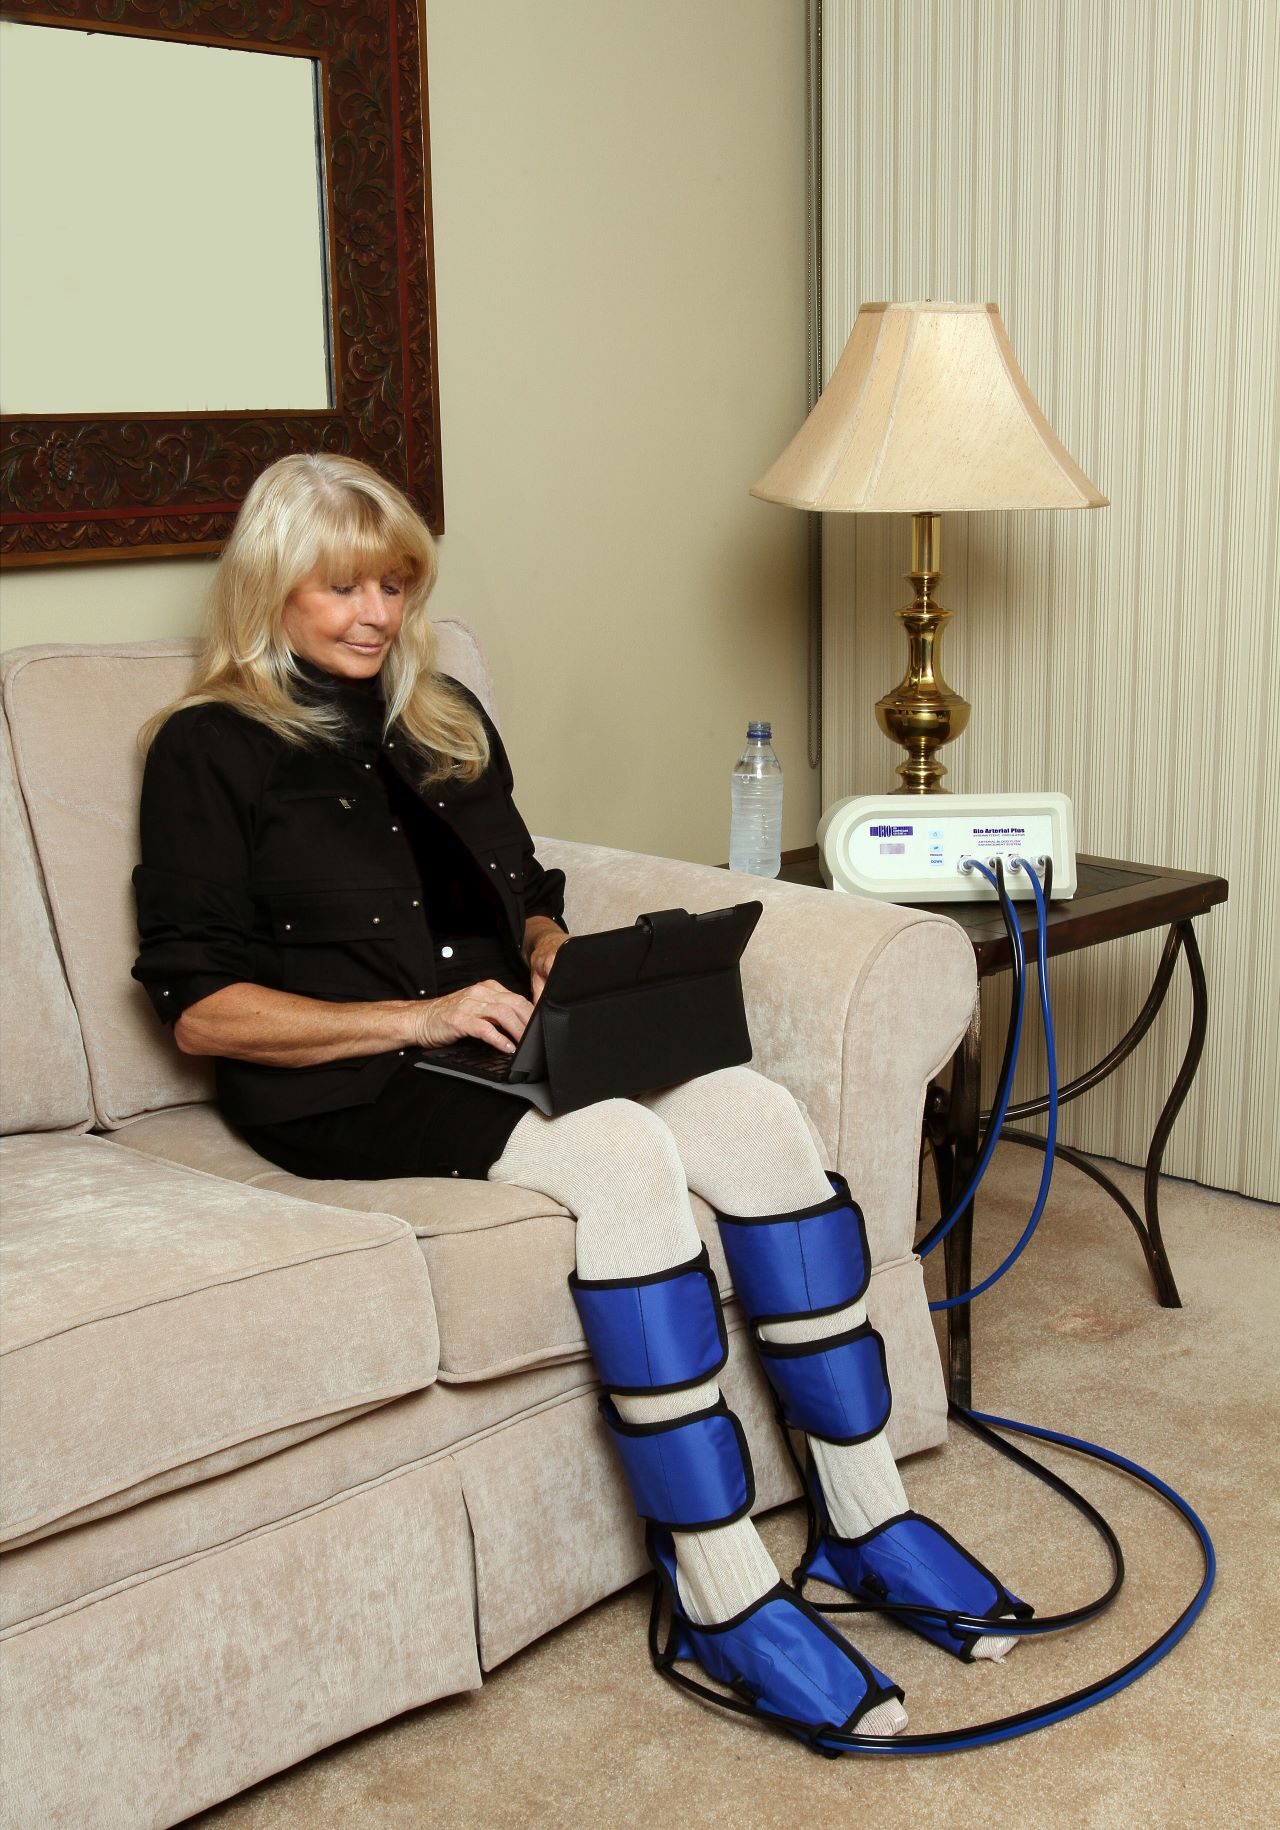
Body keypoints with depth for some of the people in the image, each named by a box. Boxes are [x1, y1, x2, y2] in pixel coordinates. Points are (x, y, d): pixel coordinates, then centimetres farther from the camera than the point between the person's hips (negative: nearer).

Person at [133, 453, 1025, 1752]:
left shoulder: (440, 718, 21)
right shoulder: (209, 750, 1)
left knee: (757, 1113, -22)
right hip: (345, 1092, -6)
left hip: (492, 1049, 6)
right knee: (621, 1153, -34)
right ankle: (725, 1599, -29)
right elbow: (199, 1007, -7)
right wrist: (415, 1016, -17)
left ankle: (865, 1518, -15)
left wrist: (550, 955, 3)